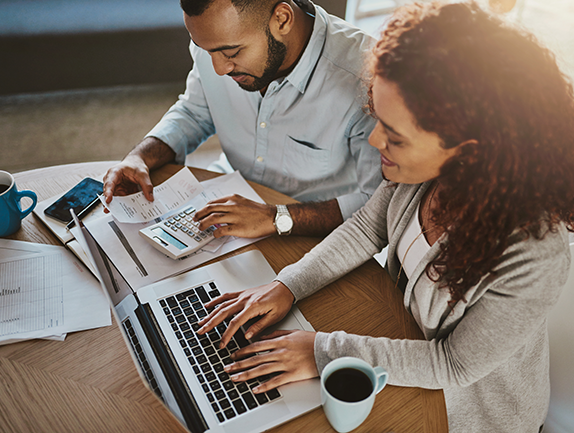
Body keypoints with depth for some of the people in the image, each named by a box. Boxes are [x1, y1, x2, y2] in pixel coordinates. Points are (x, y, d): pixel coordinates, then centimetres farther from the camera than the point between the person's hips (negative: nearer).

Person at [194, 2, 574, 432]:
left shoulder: (533, 256, -38)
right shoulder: (425, 170, -23)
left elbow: (456, 365, -25)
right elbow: (369, 227, -5)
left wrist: (325, 352, -26)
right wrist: (289, 285, -14)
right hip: (406, 336, 4)